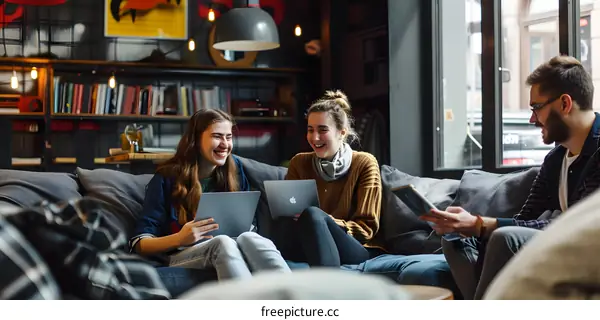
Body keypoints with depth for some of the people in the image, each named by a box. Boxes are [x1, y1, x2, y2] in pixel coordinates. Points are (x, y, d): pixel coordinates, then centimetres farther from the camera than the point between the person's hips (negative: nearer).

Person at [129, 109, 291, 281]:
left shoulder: (234, 168, 14)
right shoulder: (167, 179, 1)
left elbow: (248, 225, 21)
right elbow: (140, 244, -1)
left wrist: (241, 228, -5)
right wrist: (179, 239, -21)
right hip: (182, 256, -3)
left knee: (249, 239, -33)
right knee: (222, 243, -37)